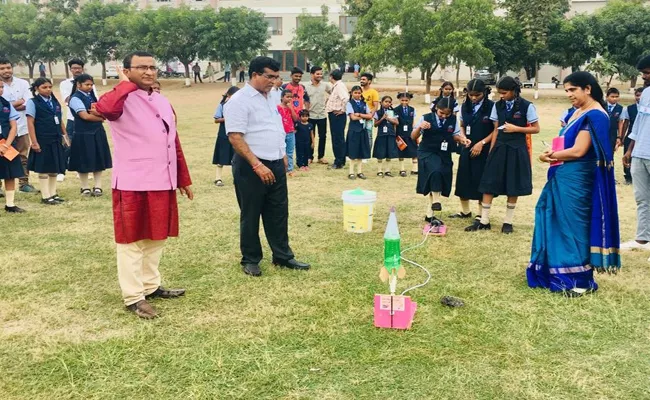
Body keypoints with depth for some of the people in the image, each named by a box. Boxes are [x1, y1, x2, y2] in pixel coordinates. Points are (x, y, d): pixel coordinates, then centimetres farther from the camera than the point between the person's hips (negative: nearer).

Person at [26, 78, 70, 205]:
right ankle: (45, 196, 7)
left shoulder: (55, 102, 12)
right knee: (43, 169, 1)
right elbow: (30, 123, -9)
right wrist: (34, 142, -14)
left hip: (56, 141, 6)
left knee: (54, 169, 11)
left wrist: (65, 136, 12)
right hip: (42, 141, -6)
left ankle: (53, 194, 20)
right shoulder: (33, 103, -5)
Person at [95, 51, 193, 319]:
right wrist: (127, 84, -17)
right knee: (131, 240, 3)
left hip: (162, 182, 7)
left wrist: (184, 179, 17)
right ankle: (133, 297, 11)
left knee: (156, 237, 16)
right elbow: (104, 109, -34)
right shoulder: (121, 99, -8)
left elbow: (174, 143, 17)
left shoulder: (163, 102, 14)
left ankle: (152, 286, 31)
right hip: (132, 184, -7)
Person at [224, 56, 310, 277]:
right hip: (251, 167, -8)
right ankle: (250, 260, 17)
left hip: (276, 165, 8)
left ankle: (283, 256, 23)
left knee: (279, 213, 13)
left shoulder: (269, 99, 14)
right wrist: (257, 165, -24)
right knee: (251, 216, 5)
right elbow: (235, 137, -20)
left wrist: (283, 156, 18)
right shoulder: (239, 101, -13)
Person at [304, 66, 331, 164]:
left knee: (323, 136, 6)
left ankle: (321, 157, 18)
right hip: (310, 115, -2)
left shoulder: (325, 85, 0)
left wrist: (328, 100, 0)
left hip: (322, 115, 2)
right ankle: (310, 157, 16)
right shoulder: (306, 86, -4)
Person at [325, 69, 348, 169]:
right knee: (335, 138, 15)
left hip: (337, 115, -10)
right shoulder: (335, 86, 15)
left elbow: (346, 98, -29)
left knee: (338, 138, -5)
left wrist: (342, 110, -22)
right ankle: (338, 160, 23)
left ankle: (340, 162, 0)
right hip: (333, 114, 10)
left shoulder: (340, 86, -15)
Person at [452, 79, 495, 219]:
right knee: (463, 179, 7)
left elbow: (496, 130, -9)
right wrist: (463, 137, -5)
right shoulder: (465, 106, 5)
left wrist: (482, 143, -15)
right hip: (467, 148, 5)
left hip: (484, 150, -5)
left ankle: (481, 214, 14)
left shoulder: (492, 107, -10)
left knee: (481, 181, 1)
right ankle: (465, 211, 23)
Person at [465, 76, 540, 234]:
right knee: (489, 183, 0)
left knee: (513, 187, 4)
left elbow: (536, 129, -3)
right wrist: (491, 151, 4)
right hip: (499, 148, 3)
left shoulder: (527, 106, -7)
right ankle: (484, 220, 7)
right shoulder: (497, 106, 5)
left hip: (516, 149, -3)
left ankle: (508, 221, 16)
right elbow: (496, 130, 9)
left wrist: (516, 128, -15)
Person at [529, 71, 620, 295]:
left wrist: (551, 156, -6)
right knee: (556, 224, 13)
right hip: (563, 178, 9)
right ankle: (558, 273, 25)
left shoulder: (595, 115, -15)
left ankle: (581, 281, 10)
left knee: (573, 227, -1)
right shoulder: (578, 112, 13)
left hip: (575, 181, -9)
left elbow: (578, 151, -20)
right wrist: (553, 154, -7)